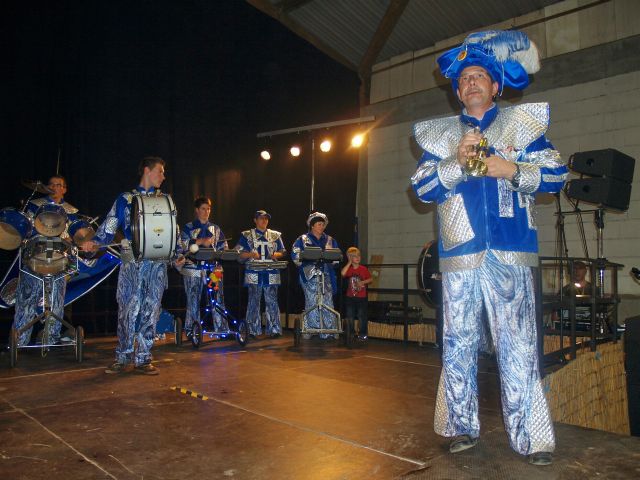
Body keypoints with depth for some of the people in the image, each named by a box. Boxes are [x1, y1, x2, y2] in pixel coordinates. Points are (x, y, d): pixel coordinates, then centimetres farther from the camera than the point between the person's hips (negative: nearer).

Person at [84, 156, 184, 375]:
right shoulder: (125, 199, 10)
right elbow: (109, 227, 3)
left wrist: (178, 255, 6)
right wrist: (95, 242, -14)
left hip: (158, 262, 2)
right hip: (132, 261, -2)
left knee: (150, 310, 1)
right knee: (128, 309, -4)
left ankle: (143, 359, 8)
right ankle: (124, 358, 8)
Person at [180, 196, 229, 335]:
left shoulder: (215, 228, 16)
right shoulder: (188, 228, 6)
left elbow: (223, 247, 13)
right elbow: (182, 243, -11)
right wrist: (201, 241, -19)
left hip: (213, 268, 3)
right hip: (193, 268, -2)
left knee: (218, 299, -1)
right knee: (193, 300, 2)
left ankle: (222, 329, 3)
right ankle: (191, 331, 12)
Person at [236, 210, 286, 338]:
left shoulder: (276, 235, 15)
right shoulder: (246, 235, 9)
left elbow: (283, 252, 16)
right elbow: (239, 253, 5)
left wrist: (276, 255, -6)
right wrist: (250, 254, -13)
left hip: (271, 273, 1)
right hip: (253, 273, -1)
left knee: (272, 301, 0)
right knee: (254, 301, 1)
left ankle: (274, 329, 5)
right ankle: (253, 330, 9)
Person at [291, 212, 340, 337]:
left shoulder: (330, 240, 17)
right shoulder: (302, 239, 8)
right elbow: (296, 256, -1)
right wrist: (310, 260, -14)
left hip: (326, 275, 3)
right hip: (310, 275, -3)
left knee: (327, 301, -2)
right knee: (312, 301, -6)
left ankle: (329, 329, 1)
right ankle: (310, 330, 1)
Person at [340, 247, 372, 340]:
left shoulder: (364, 269, -4)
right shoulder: (348, 269, -1)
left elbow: (371, 279, 2)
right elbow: (342, 273, -22)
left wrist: (363, 282, -16)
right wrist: (349, 262, -16)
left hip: (361, 297, -2)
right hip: (350, 297, 2)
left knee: (362, 316, 3)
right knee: (349, 317, 10)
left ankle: (363, 333, 15)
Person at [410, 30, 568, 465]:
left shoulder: (522, 123, 14)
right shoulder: (440, 134, 16)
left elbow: (556, 174, 6)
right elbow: (422, 187, 7)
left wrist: (511, 170, -9)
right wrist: (456, 161, -8)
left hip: (510, 253, -1)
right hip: (459, 253, 2)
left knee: (517, 344, -3)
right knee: (458, 343, 5)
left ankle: (531, 437, 8)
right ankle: (462, 427, 18)